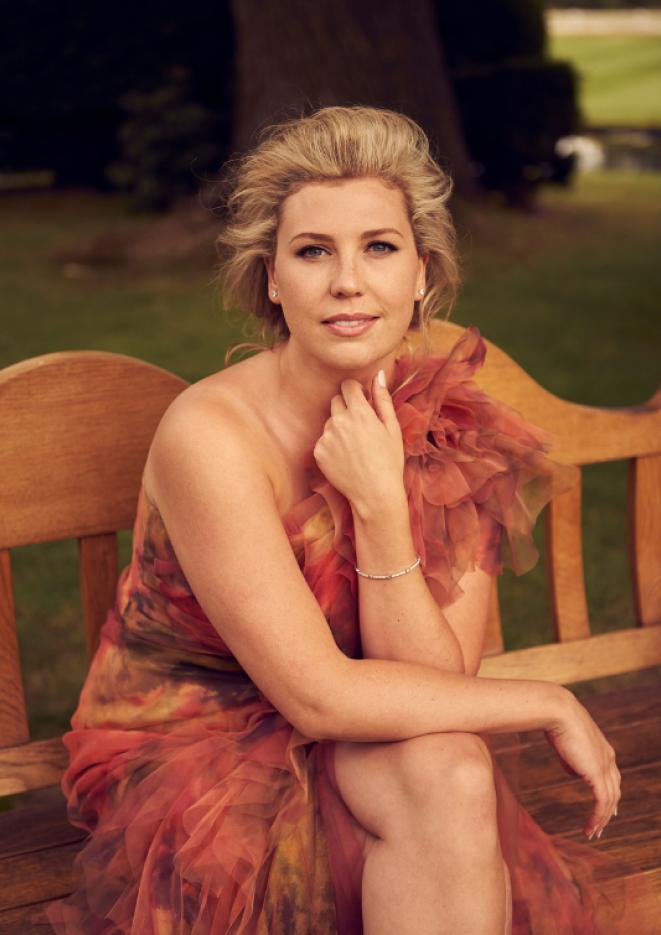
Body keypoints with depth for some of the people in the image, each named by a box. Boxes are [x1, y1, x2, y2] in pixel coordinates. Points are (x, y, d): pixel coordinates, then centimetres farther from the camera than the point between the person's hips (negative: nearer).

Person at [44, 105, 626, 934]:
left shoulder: (457, 435, -7)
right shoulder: (211, 434, -22)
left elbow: (436, 684, -14)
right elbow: (319, 696, -23)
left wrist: (382, 506, -27)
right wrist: (551, 705, -16)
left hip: (360, 752, 4)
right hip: (190, 761, -4)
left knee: (452, 770, -30)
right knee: (447, 777, -30)